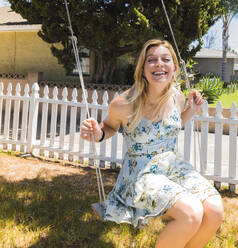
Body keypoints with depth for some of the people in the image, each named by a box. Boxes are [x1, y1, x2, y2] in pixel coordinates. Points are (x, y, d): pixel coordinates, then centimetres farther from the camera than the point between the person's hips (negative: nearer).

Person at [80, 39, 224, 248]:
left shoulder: (177, 97, -2)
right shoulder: (123, 104, -17)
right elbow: (110, 127, 5)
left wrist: (192, 110, 4)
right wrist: (97, 134, -17)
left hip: (174, 166, 5)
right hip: (142, 173, -5)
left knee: (214, 211, -19)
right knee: (191, 214, -28)